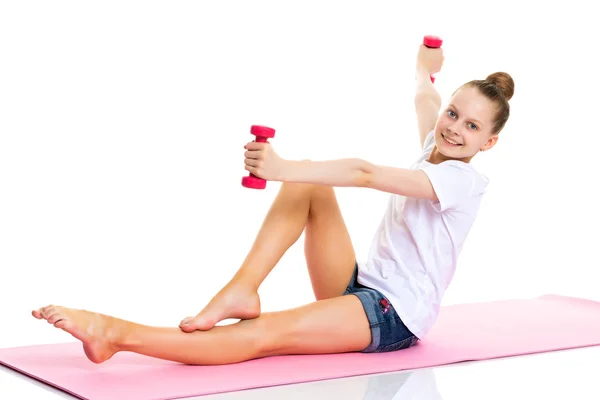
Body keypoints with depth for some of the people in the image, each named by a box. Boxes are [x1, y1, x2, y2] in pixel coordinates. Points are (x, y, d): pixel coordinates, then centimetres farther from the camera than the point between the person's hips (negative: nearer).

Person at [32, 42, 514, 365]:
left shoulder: (464, 179, -15)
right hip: (361, 288, 8)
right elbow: (426, 101, 38)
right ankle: (241, 292, -21)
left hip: (395, 316, -8)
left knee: (264, 334, -31)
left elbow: (365, 174, -27)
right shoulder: (433, 152, 12)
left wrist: (282, 169, -34)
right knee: (309, 180, -8)